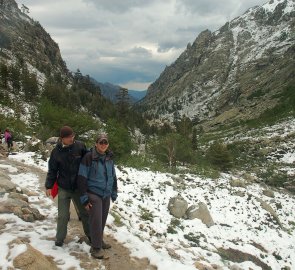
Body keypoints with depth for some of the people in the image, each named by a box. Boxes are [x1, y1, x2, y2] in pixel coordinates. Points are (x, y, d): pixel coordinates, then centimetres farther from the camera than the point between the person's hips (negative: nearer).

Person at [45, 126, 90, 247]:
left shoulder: (80, 146, -11)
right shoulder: (56, 151, -8)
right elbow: (52, 170, 0)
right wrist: (48, 186, -4)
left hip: (78, 187, 1)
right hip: (63, 188, 0)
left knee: (85, 212, 13)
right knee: (63, 215, 4)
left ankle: (90, 234, 34)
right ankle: (60, 238, 25)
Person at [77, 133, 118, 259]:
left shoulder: (109, 158, 5)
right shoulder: (89, 157, -14)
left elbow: (113, 177, 15)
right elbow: (82, 178, -13)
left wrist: (114, 193, 15)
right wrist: (84, 198, -15)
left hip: (106, 194, 6)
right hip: (94, 194, -5)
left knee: (103, 219, 14)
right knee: (96, 220, -5)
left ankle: (99, 240, 33)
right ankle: (96, 248, 8)